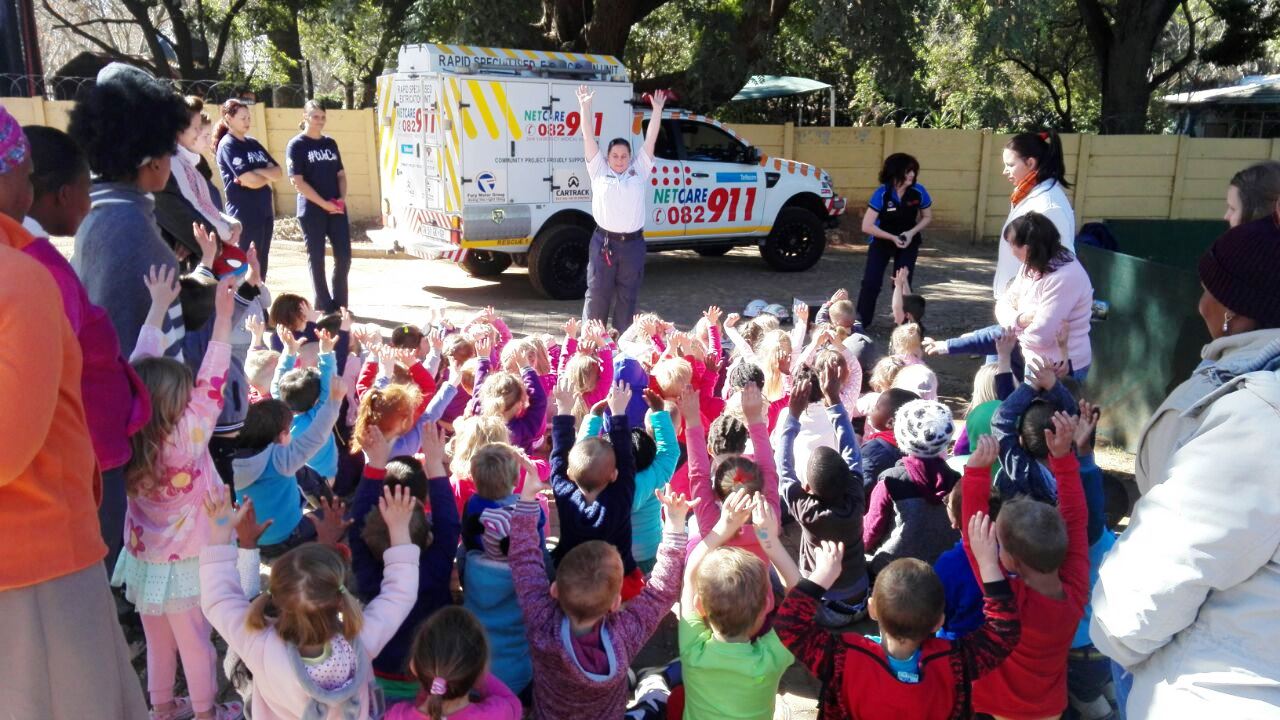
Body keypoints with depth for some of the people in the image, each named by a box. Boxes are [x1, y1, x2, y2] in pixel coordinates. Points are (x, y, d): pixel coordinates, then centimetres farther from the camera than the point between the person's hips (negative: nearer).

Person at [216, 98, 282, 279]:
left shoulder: (253, 143, 14)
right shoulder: (227, 145, -9)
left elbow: (278, 172, 6)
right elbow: (250, 181, -18)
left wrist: (256, 172, -11)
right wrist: (267, 177, 0)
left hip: (266, 210, 7)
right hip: (245, 213, -7)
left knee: (261, 264, 10)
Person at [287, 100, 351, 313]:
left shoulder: (330, 143, 13)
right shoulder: (296, 145, -4)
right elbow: (298, 182, -11)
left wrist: (342, 198, -3)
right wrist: (324, 203, -15)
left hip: (337, 208, 5)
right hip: (312, 211, -5)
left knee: (344, 256, 3)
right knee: (316, 258, 2)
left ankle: (340, 305, 17)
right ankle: (324, 308, 11)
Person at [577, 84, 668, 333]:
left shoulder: (639, 171, 9)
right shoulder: (599, 170, 6)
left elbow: (650, 140, 6)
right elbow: (588, 138, 3)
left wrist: (657, 110, 1)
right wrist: (585, 107, -2)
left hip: (633, 243, 2)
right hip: (604, 242, -2)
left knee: (627, 296, 9)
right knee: (597, 294, 2)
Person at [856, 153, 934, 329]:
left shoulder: (918, 192, -17)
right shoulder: (882, 193, -23)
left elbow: (927, 217, -1)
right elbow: (867, 226, -23)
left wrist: (912, 232, -18)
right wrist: (892, 237, -26)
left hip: (908, 242, 2)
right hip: (882, 241, -2)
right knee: (871, 282, -10)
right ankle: (861, 322, 0)